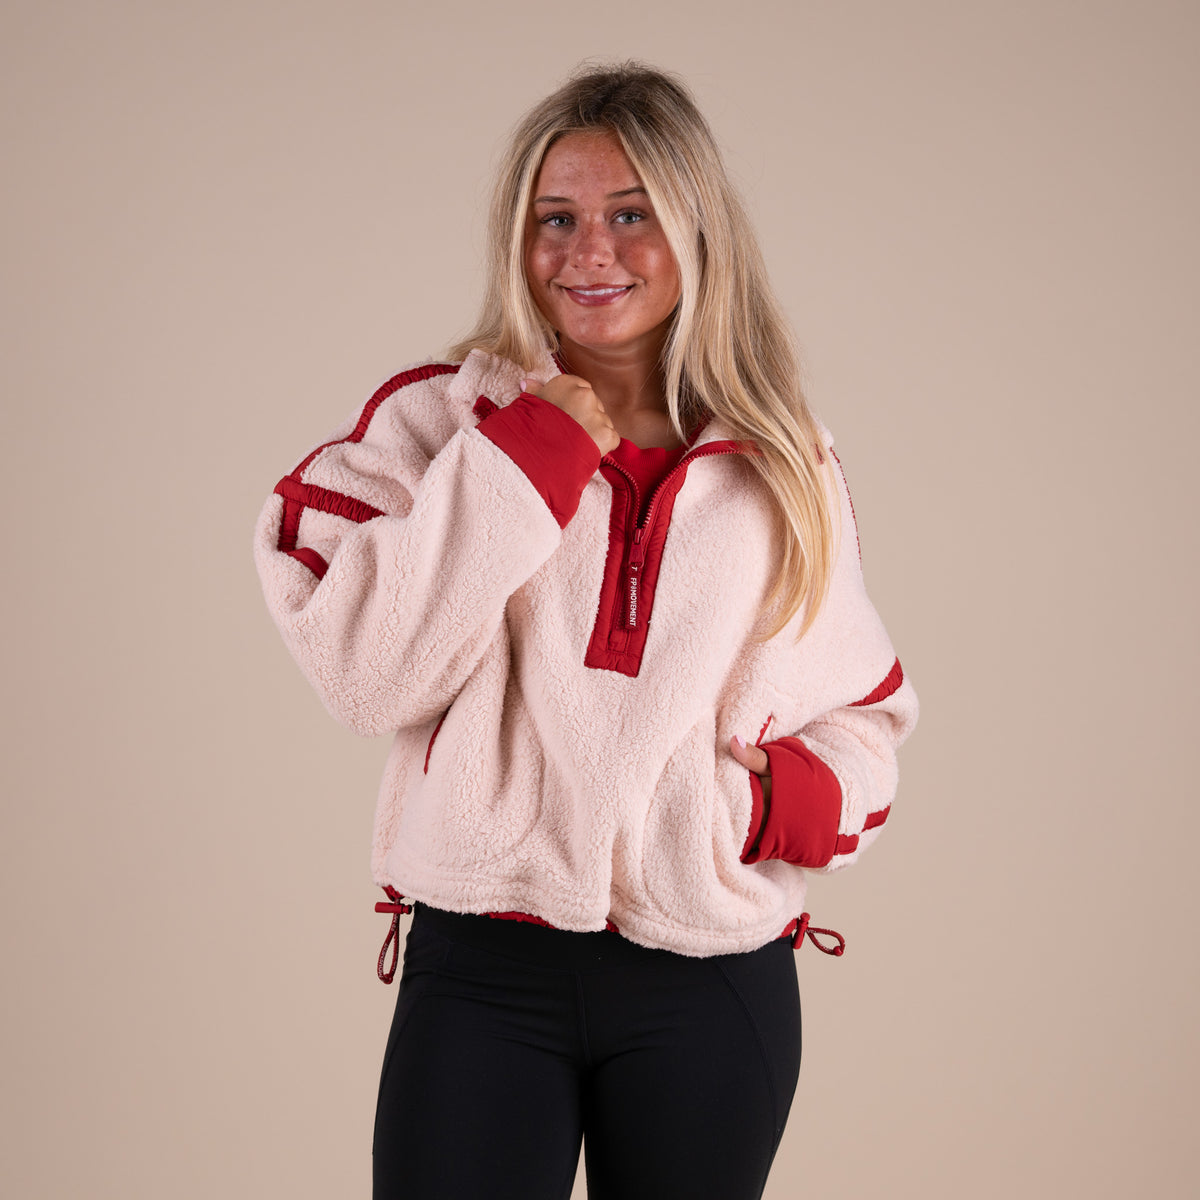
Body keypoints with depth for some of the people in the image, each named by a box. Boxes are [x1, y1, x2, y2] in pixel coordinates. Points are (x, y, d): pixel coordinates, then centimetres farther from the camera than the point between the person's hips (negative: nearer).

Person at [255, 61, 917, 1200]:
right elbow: (368, 672, -13)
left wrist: (785, 797, -8)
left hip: (714, 988, 2)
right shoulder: (439, 420, 0)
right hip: (481, 975, -2)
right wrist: (534, 451, -14)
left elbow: (863, 712, 14)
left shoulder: (781, 470, 6)